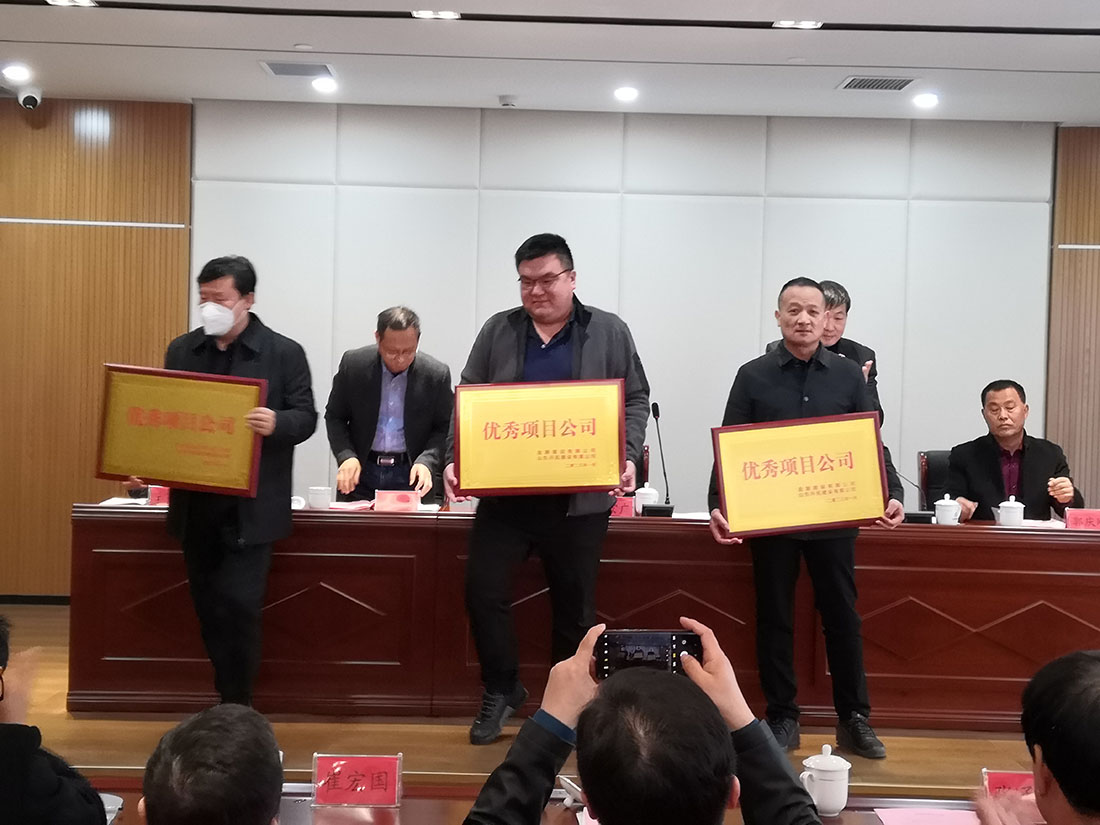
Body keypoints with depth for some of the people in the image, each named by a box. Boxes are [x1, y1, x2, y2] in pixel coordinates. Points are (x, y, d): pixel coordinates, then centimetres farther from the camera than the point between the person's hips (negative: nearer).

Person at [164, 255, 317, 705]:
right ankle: (228, 698, 26)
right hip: (195, 503, 5)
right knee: (208, 608, 12)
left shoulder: (284, 352, -4)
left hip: (250, 507, -5)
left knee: (238, 605, -9)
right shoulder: (181, 350, 8)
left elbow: (306, 418, -6)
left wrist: (276, 423, -27)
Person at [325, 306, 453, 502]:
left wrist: (426, 462, -15)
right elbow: (334, 417, 5)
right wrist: (346, 456, -10)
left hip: (411, 474, -1)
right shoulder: (353, 364, -4)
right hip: (361, 472, 1)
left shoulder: (437, 374, -6)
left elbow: (443, 428, 2)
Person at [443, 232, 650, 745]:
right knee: (483, 589, 0)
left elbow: (635, 401, 5)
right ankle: (501, 689, 22)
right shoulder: (497, 331, 7)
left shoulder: (609, 332, 4)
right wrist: (455, 460, -9)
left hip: (581, 497, -1)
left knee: (574, 605, 9)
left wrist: (627, 457, -12)